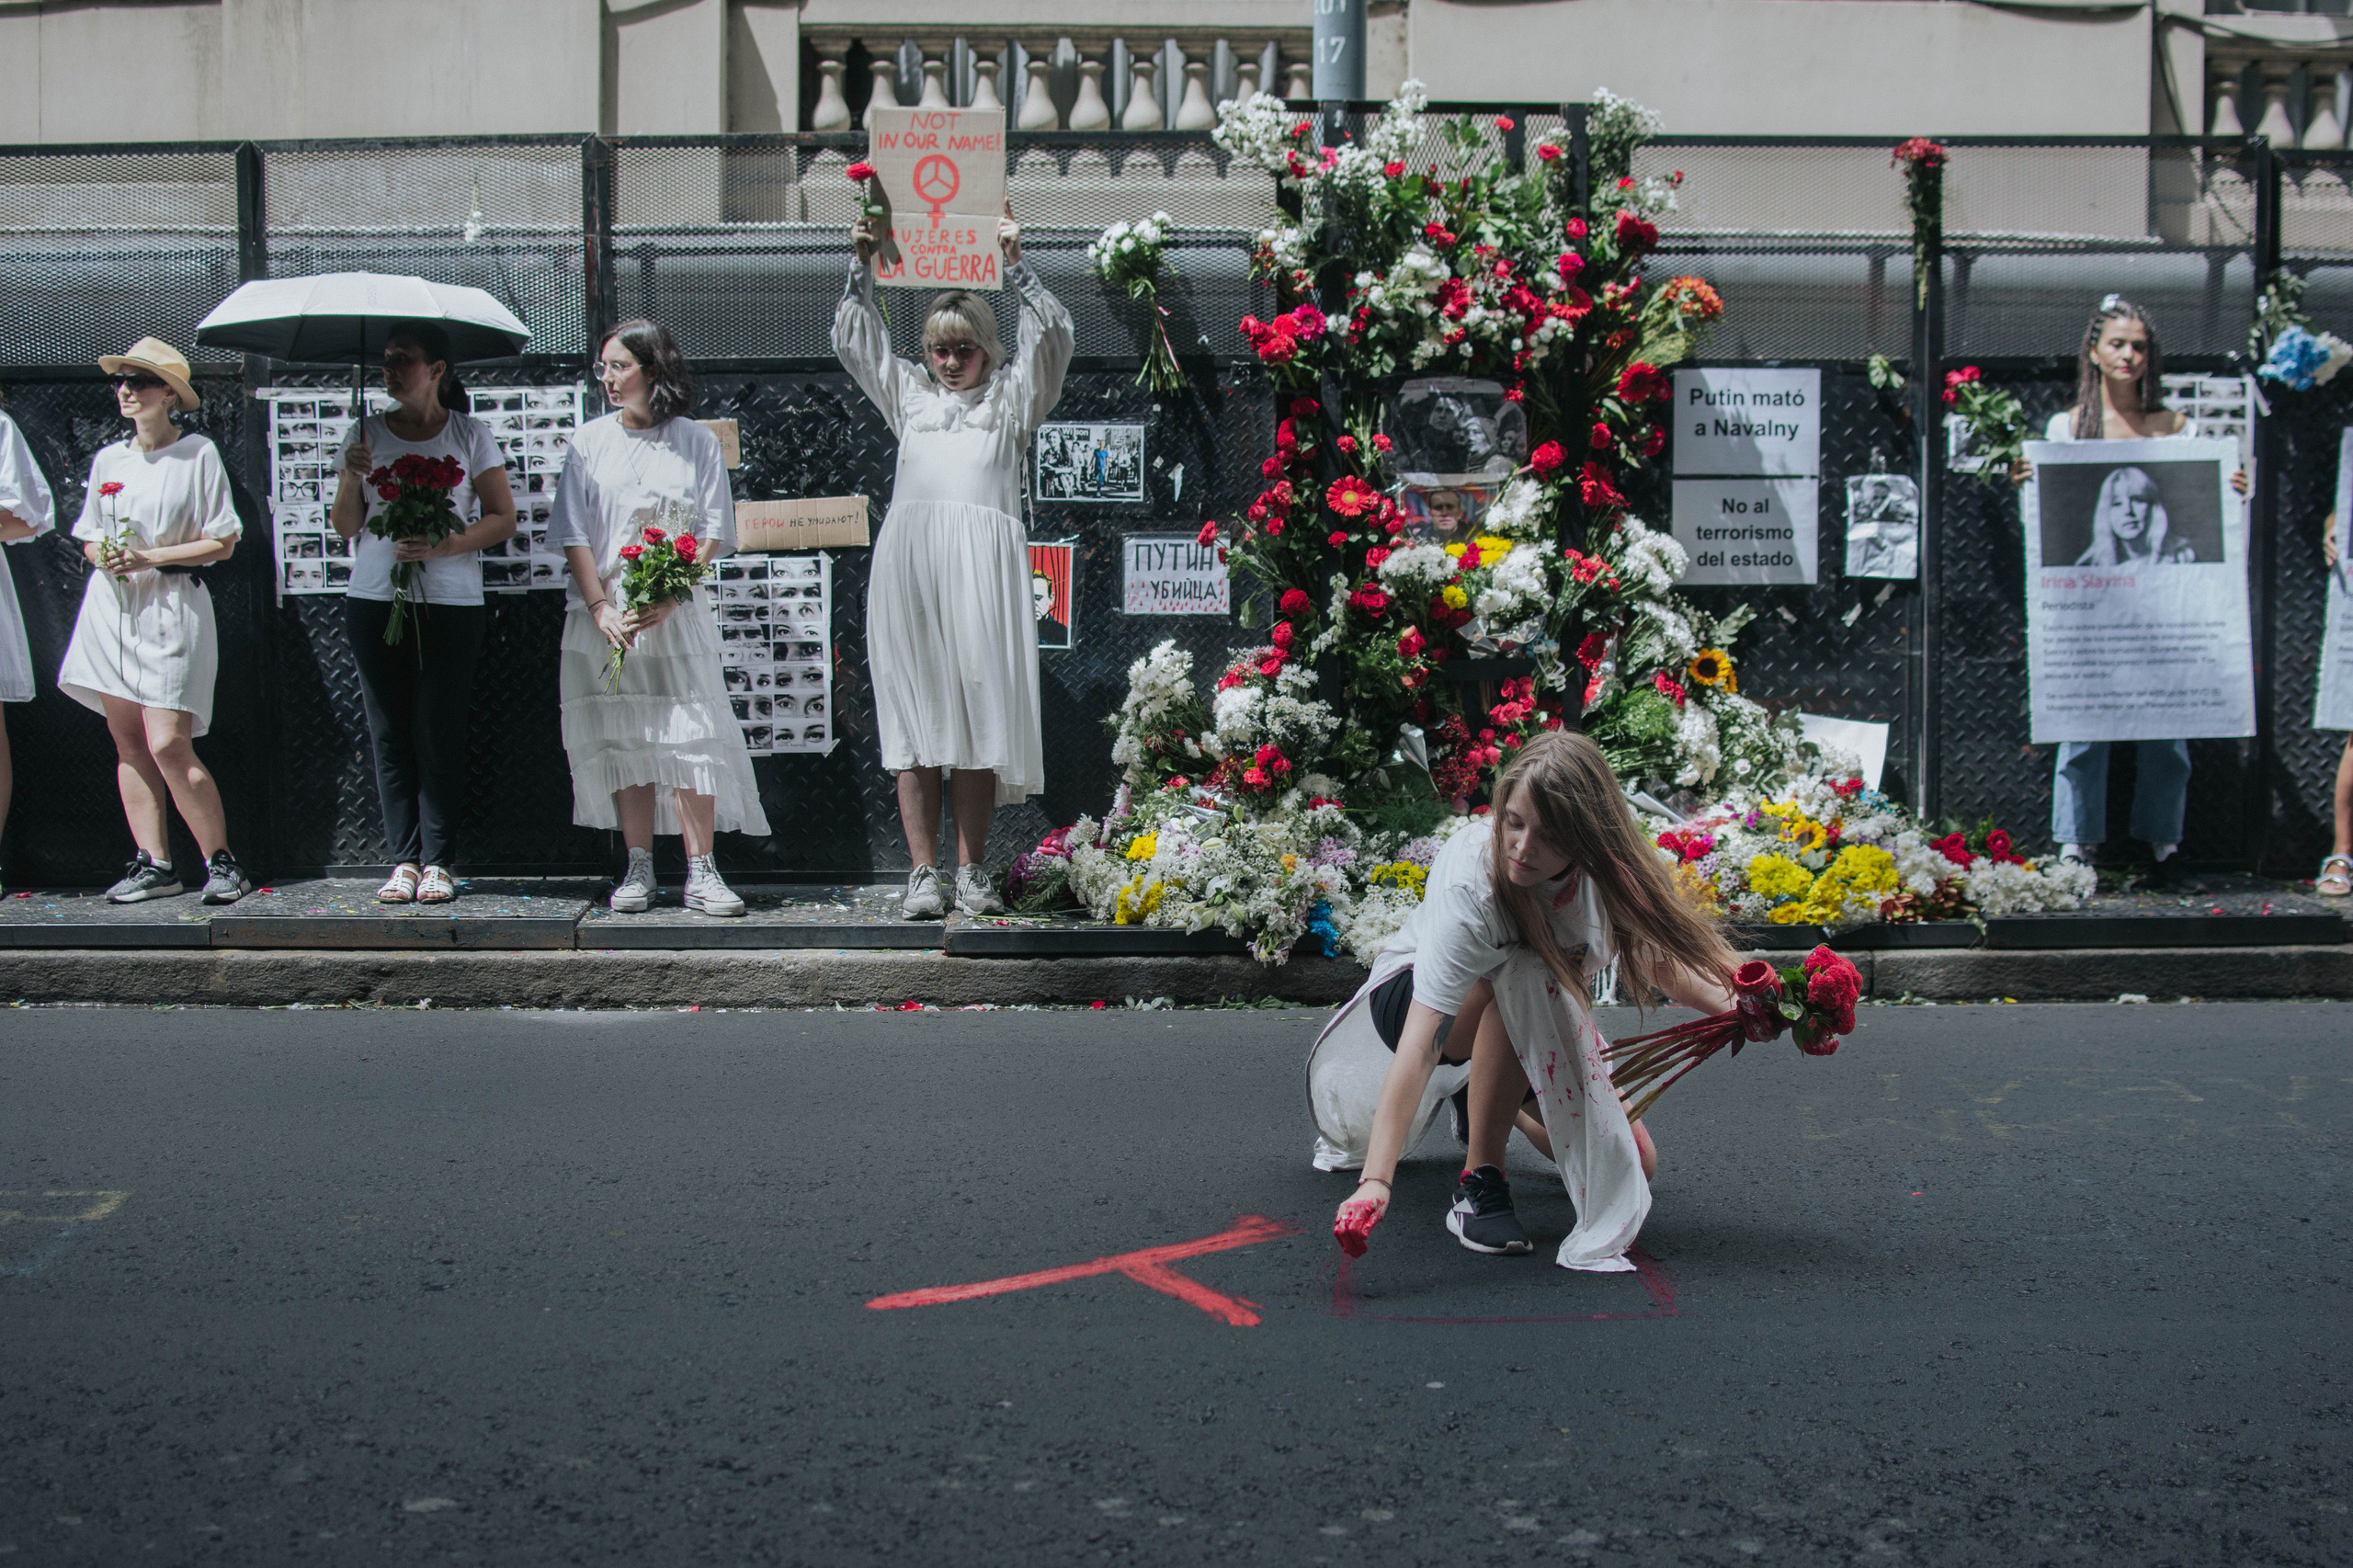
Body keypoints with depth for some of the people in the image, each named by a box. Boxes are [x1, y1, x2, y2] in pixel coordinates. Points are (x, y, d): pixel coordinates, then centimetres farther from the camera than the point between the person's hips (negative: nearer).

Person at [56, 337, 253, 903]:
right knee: (129, 744, 4)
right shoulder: (107, 460, 12)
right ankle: (153, 863, 10)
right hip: (111, 607, 5)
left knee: (168, 745, -12)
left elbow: (221, 543, -5)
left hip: (171, 607, -5)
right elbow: (89, 538, 19)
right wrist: (104, 556, -5)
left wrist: (148, 558, -13)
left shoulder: (198, 454, -3)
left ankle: (222, 862, -2)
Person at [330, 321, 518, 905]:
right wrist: (352, 477, -8)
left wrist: (442, 545, -14)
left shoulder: (469, 435, 4)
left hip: (450, 601, -3)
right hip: (374, 599, 3)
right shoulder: (368, 432, 11)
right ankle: (404, 859, 7)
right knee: (389, 735, 2)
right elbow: (345, 527, 11)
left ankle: (438, 861, 3)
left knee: (439, 735, -4)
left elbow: (503, 519, 1)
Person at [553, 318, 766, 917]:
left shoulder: (697, 441, 5)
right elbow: (575, 535, 4)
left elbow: (714, 533, 0)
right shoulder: (590, 442, 8)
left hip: (680, 615, -1)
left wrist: (670, 597, -14)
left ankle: (700, 873, -5)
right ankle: (639, 869, 9)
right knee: (623, 738, 2)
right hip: (608, 616, 2)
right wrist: (601, 608, -9)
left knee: (691, 734, -8)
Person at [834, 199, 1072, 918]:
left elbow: (1052, 336, 7)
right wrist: (862, 266, 15)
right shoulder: (909, 393, 26)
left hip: (983, 562, -2)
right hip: (908, 558, 2)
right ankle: (923, 872, -3)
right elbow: (856, 342, 26)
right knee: (914, 714, -3)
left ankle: (972, 871, -1)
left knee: (979, 711, -6)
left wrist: (1016, 264, -1)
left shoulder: (1012, 395, 19)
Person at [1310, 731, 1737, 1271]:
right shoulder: (1470, 883, -38)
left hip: (1526, 1023, 6)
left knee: (1635, 1160, -8)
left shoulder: (1606, 861, -22)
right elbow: (1420, 1039, -45)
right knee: (1522, 973, -38)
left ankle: (1494, 1103, 20)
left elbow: (1651, 953, -4)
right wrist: (1376, 1180, -53)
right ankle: (1480, 1176, -23)